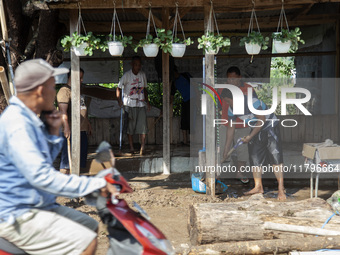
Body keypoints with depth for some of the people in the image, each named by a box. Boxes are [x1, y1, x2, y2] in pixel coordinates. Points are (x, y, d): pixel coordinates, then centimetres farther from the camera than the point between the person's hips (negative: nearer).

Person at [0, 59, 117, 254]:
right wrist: (96, 184, -29)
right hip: (18, 217, -11)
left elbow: (45, 160, 20)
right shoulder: (16, 124, -23)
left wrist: (54, 131, 3)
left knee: (90, 226, 16)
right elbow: (42, 176, -31)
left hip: (37, 206, 11)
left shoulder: (29, 119, 10)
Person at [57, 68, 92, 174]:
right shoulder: (64, 91, -10)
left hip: (82, 130, 9)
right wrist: (66, 128, -30)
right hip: (71, 130, -9)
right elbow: (63, 112, -21)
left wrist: (88, 125, 27)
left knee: (80, 156, 11)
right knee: (67, 158, -7)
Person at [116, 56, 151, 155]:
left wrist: (147, 101, 13)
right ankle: (131, 147, 10)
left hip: (141, 103, 3)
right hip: (129, 104, -3)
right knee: (130, 126, 2)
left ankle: (142, 147, -7)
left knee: (142, 125, -7)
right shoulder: (127, 75, -3)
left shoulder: (142, 75, 10)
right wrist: (119, 100, -14)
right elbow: (119, 88, -1)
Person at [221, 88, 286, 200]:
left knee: (275, 157, -14)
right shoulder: (232, 109, -6)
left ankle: (281, 189, -15)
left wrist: (250, 136, -21)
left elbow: (262, 120, -24)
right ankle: (258, 187, 11)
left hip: (270, 128, -7)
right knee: (255, 158, 3)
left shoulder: (252, 102, -30)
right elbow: (231, 128, 3)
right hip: (255, 130, 7)